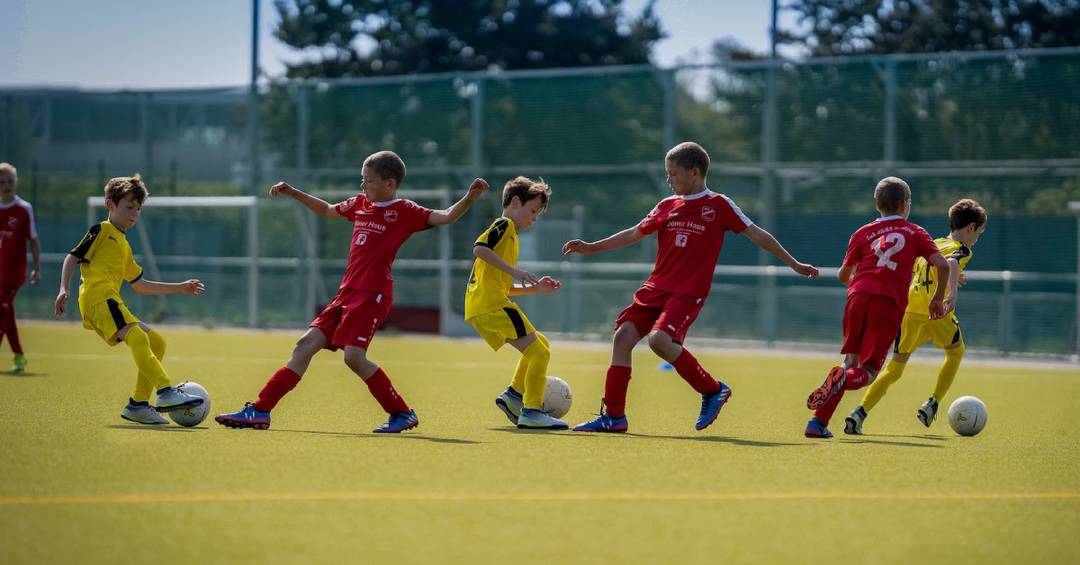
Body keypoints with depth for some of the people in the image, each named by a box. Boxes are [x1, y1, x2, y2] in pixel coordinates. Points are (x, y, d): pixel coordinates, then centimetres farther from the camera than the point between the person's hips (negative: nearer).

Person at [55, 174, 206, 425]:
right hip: (98, 297, -10)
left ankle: (138, 404, 5)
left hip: (112, 303, 10)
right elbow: (73, 257, -1)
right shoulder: (101, 231, 6)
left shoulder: (124, 246, 31)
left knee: (156, 342, 8)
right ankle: (166, 392, -40)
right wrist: (63, 289, -16)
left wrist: (180, 288, 35)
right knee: (137, 338, -27)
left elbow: (140, 284, 36)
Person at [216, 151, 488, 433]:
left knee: (354, 356, -19)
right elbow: (327, 210, 35)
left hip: (372, 294, -8)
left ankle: (403, 414, -4)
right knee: (306, 344, 3)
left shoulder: (404, 211, -5)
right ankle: (259, 411, 3)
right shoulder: (360, 204, 16)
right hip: (347, 292, 8)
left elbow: (446, 217, -16)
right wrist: (293, 193, 34)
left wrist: (469, 198, -32)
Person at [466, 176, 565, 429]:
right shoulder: (504, 225, 0)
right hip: (491, 304, -10)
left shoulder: (509, 234, 29)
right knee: (539, 352, -10)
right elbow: (479, 248, -21)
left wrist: (534, 288, 20)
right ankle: (531, 412, -13)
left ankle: (514, 394, 10)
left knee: (541, 345, 19)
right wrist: (515, 271, -21)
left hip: (480, 309, 10)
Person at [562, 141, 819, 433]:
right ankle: (613, 416, 1)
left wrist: (793, 264, -1)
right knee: (623, 336, -6)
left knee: (659, 339, -27)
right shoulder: (667, 206, 13)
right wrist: (591, 247, 19)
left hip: (689, 293, -6)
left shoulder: (719, 205, -3)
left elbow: (757, 234, 0)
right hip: (656, 288, 6)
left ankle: (712, 389, -7)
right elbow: (635, 233, 21)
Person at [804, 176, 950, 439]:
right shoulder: (915, 233, 18)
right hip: (890, 303, -2)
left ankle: (818, 422, 1)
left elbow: (843, 275, 26)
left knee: (851, 362, 14)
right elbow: (942, 265, 8)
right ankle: (843, 378, -36)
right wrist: (938, 299, 22)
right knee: (867, 371, 1)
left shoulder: (863, 233, 22)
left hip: (859, 297, 2)